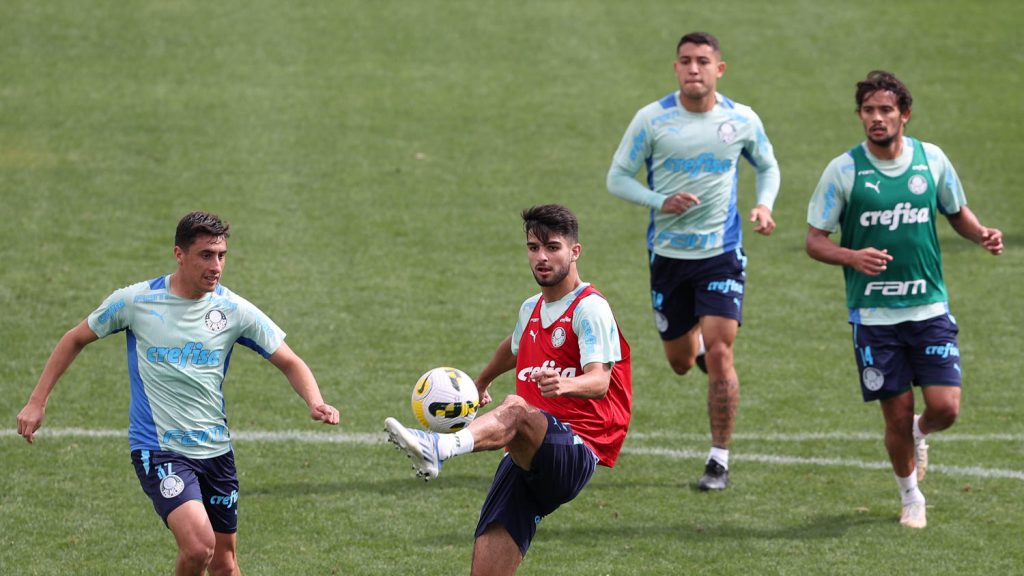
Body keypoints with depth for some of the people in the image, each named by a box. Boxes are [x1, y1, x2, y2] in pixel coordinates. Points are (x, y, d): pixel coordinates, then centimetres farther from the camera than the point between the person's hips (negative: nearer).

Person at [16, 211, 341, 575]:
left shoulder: (234, 310, -2)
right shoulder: (135, 301, -7)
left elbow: (289, 363, 4)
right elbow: (76, 339, 8)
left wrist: (315, 403, -17)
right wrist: (37, 401, 6)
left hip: (215, 449, 4)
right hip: (157, 447, -4)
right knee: (199, 545, -24)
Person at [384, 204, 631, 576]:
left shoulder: (590, 308, -4)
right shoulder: (531, 309, 19)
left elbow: (599, 381, -21)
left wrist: (565, 385, -43)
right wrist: (481, 383, 60)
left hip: (576, 452, -7)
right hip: (527, 458, 7)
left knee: (516, 409, -39)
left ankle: (440, 448, -66)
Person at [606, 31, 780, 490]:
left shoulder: (742, 120, -2)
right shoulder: (652, 119, -7)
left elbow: (768, 167, 15)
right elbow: (617, 177, -2)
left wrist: (764, 205, -6)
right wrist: (661, 202, -19)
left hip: (722, 252, -1)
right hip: (668, 252, 1)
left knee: (719, 355, -13)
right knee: (680, 362, 11)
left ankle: (719, 460, -4)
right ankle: (695, 341, 50)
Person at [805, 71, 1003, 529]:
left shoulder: (932, 160, 1)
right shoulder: (843, 170, -5)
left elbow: (957, 212, 17)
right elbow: (815, 240, -2)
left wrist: (982, 234, -4)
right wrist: (852, 257, -22)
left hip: (930, 308, 2)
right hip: (873, 315, -2)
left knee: (945, 407, -8)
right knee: (897, 416, 1)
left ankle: (919, 435, 29)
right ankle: (911, 498, 27)